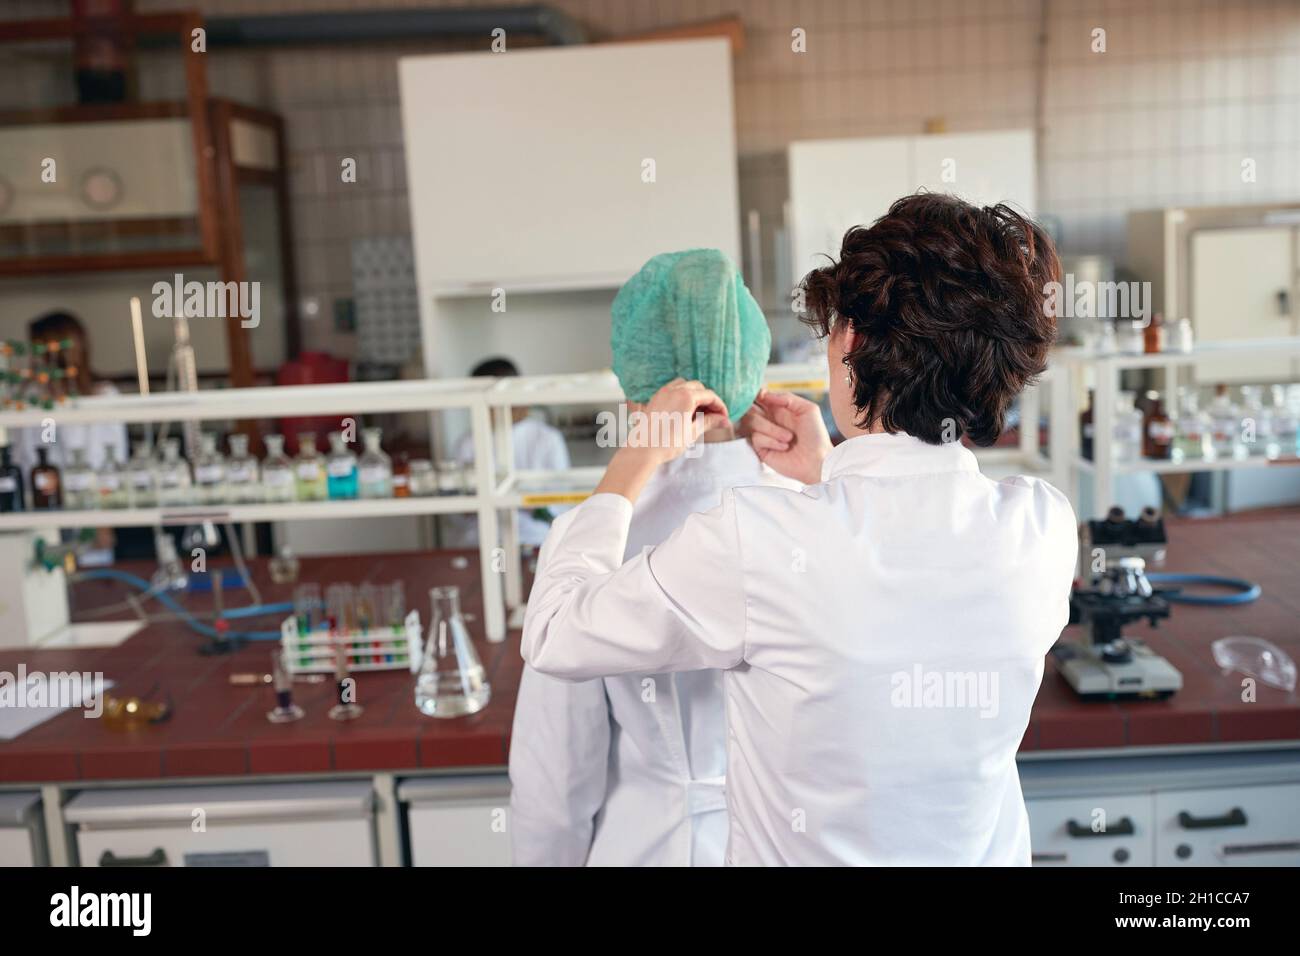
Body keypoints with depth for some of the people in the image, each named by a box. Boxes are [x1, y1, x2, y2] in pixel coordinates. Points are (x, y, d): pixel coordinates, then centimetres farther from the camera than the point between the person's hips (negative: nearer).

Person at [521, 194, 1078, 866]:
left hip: (794, 849, -4)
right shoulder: (1045, 529, -18)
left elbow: (552, 635, -17)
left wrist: (635, 459, -7)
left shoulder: (753, 541, -32)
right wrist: (827, 475, 2)